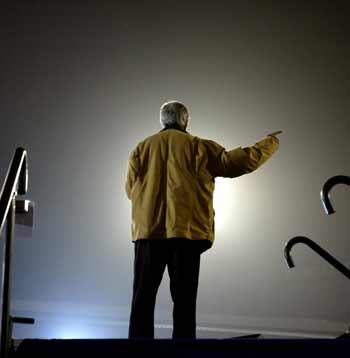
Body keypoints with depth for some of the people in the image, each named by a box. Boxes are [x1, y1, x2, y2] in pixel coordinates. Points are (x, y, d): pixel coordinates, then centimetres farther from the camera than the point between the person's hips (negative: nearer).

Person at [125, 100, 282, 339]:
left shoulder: (142, 148, 10)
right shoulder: (198, 147, 2)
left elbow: (130, 189, 12)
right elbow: (242, 161, 1)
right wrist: (271, 142, 17)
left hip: (148, 230, 2)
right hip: (186, 231, -2)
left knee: (143, 297, 7)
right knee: (184, 300, 4)